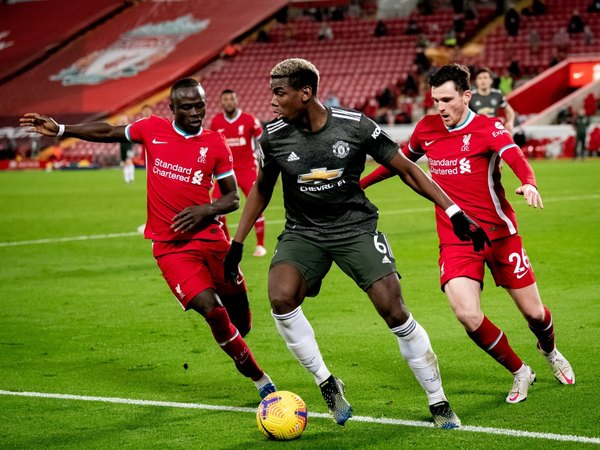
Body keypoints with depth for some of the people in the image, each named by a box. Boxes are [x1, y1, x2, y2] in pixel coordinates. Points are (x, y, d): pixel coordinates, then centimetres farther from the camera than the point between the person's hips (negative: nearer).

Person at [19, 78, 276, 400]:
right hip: (169, 244, -2)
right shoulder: (153, 129, 1)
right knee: (211, 310, -15)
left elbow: (233, 198, 4)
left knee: (238, 307, 4)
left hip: (209, 236, 2)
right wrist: (59, 130, 10)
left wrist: (205, 210, -15)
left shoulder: (215, 144, 0)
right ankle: (260, 379, -2)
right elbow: (107, 133, 15)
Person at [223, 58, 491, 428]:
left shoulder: (355, 126, -13)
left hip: (356, 227, -2)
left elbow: (406, 169, -4)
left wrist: (455, 213, -7)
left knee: (394, 311, -13)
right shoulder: (274, 137, -5)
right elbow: (262, 189, 13)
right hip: (303, 232, 2)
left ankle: (439, 403, 5)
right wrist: (238, 243, 12)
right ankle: (327, 384, -5)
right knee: (281, 299, -26)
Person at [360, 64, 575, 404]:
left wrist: (529, 184, -50)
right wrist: (361, 183, 30)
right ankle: (520, 372, 8)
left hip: (500, 232, -2)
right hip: (455, 239, 2)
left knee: (534, 313, 5)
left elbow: (515, 156, -28)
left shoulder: (488, 128, -9)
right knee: (468, 315, -19)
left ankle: (550, 351, 44)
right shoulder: (427, 129, 5)